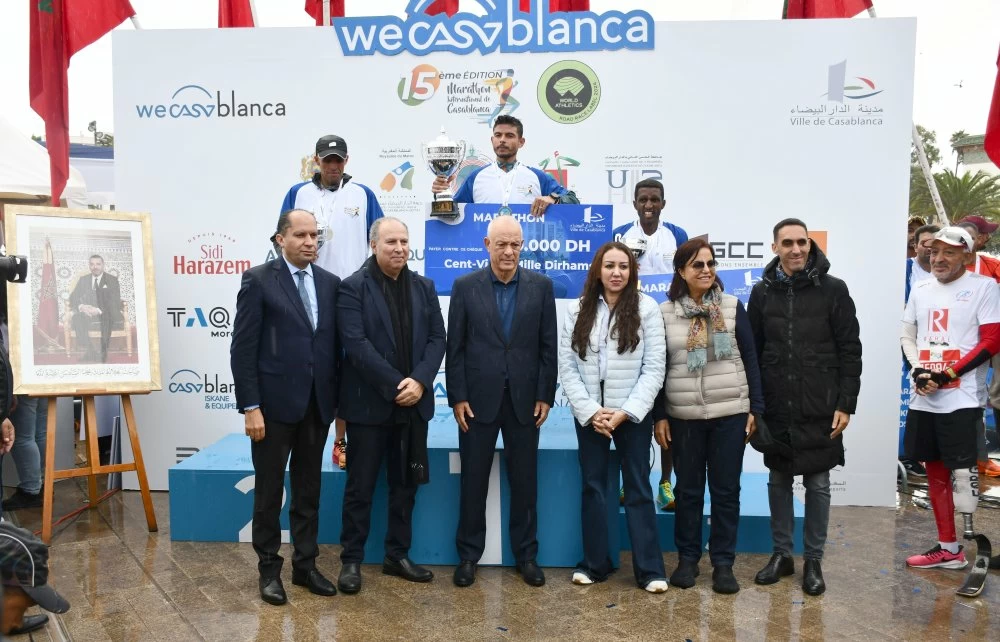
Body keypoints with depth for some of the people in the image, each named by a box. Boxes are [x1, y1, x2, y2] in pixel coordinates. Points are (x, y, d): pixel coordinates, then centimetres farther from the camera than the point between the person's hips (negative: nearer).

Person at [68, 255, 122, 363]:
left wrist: (99, 310, -22)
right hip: (87, 314, 3)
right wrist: (81, 307, -16)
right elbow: (73, 298, 8)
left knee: (106, 317, -38)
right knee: (77, 318, -31)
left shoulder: (112, 280, 6)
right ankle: (88, 351, -32)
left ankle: (102, 353, -32)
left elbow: (116, 302, -5)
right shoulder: (83, 280, 16)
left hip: (106, 315, -3)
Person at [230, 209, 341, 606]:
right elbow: (243, 349, -9)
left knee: (309, 489, 13)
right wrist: (250, 407, -14)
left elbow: (335, 345, 9)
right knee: (269, 491, 9)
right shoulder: (258, 280, -6)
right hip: (275, 403, -4)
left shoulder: (330, 283, 7)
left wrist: (341, 400, 6)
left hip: (317, 404, 4)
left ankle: (305, 565, 26)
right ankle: (269, 569, 24)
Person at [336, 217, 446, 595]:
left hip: (413, 402, 5)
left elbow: (437, 339, 4)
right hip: (369, 402, -4)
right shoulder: (354, 287, -6)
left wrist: (419, 381, -12)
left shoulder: (424, 287, 9)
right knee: (360, 486, 4)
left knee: (405, 484, 12)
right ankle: (351, 560, 17)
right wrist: (396, 385, -18)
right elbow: (356, 344, -15)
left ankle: (397, 556, 25)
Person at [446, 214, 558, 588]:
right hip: (479, 398, -1)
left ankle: (526, 555, 24)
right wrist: (457, 397, -6)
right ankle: (468, 554, 23)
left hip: (525, 399, 1)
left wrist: (546, 396, -2)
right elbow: (455, 346, -1)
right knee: (473, 480, 8)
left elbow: (548, 345, 2)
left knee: (524, 481, 10)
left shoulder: (541, 286, 2)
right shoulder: (465, 286, -1)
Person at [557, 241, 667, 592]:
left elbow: (654, 367, -7)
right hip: (588, 414, 2)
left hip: (632, 413, -2)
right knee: (593, 487, 10)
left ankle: (650, 569, 13)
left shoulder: (646, 308, -4)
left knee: (638, 488, 4)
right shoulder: (578, 309, 2)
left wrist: (624, 412, -14)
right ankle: (594, 563, 22)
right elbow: (567, 366, -1)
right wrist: (590, 411, -10)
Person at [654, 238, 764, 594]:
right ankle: (687, 558, 23)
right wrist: (659, 415, 0)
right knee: (688, 489, 10)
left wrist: (755, 408, -1)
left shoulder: (733, 307, 1)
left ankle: (723, 563, 19)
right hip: (683, 416, 0)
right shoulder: (665, 313, 1)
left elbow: (750, 360, 3)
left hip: (730, 413, 0)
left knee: (726, 489, 7)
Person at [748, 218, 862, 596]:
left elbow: (850, 351, -3)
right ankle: (781, 554, 25)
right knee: (778, 481, 11)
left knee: (818, 484, 7)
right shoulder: (762, 292, 5)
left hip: (820, 409, -2)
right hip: (775, 408, 2)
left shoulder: (833, 289, -2)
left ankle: (813, 560, 20)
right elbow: (751, 352, 7)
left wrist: (846, 404, -8)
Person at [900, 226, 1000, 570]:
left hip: (962, 399, -6)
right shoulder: (920, 290, 13)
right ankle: (948, 548, 23)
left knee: (963, 475, -11)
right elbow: (907, 336, 18)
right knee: (935, 471, 12)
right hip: (923, 399, 6)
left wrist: (946, 375, -14)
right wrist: (918, 370, -1)